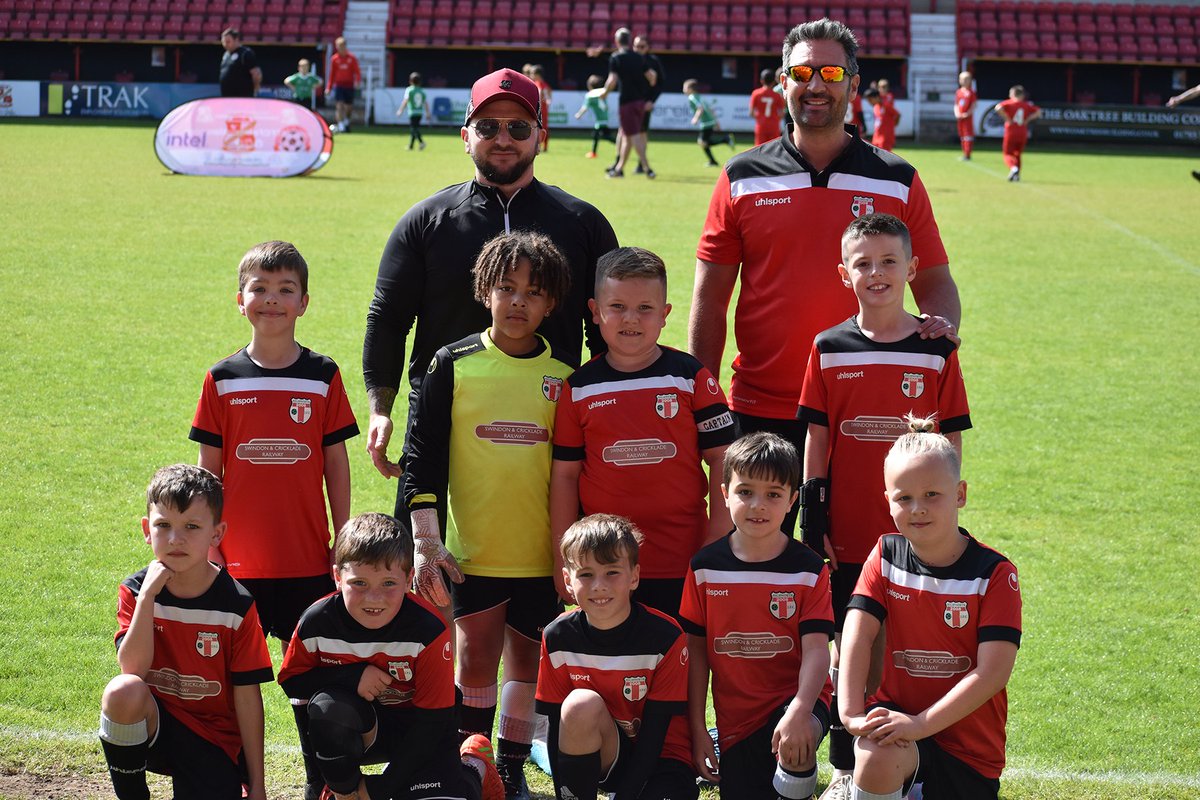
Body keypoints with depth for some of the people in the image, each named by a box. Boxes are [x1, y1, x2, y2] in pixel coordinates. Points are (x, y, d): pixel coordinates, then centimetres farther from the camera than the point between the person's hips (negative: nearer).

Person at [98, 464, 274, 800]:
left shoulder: (236, 605, -10)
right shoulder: (135, 591, -6)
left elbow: (247, 696, -7)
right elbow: (132, 669, -20)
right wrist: (147, 596, -26)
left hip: (216, 740, -1)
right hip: (153, 722, 1)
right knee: (122, 692, -32)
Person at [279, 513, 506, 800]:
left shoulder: (428, 630, -24)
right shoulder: (317, 623, -19)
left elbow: (432, 721, -18)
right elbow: (290, 680, -6)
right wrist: (351, 675, -25)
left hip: (414, 729, -1)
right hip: (356, 729, 1)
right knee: (325, 706, -33)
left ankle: (474, 766, 13)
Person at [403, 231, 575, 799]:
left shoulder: (563, 378, 2)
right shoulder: (453, 366, -2)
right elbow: (423, 455, -1)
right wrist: (425, 539, -7)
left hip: (542, 553, 2)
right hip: (473, 549, -2)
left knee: (529, 663, 10)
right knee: (476, 661, -1)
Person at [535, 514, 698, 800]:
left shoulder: (665, 637, -18)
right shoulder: (559, 638, -10)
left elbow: (653, 733, -17)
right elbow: (557, 727, -6)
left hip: (661, 759, -2)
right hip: (603, 758, 2)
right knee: (581, 705, -30)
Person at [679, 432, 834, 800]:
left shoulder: (808, 570, -6)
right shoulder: (705, 568, 0)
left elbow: (816, 650, -14)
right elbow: (696, 649, 4)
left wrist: (799, 712, -31)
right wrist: (697, 729, 1)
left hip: (793, 700, -3)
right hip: (736, 721, 3)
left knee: (796, 745, -35)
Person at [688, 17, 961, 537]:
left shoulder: (898, 182, 4)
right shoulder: (743, 178, 4)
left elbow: (934, 281, 8)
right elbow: (710, 297, 5)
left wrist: (941, 323, -15)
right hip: (759, 411, 0)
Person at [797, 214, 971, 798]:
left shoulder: (936, 351, 0)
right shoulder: (829, 350, 1)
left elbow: (951, 443, 3)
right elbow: (816, 440, 3)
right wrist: (813, 519, -2)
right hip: (847, 534, 0)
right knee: (847, 651, 6)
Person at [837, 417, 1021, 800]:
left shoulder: (994, 573, -11)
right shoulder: (886, 556, 0)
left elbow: (993, 671, -19)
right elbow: (858, 634, -12)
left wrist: (919, 724, -28)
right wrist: (851, 711, -28)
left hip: (968, 739, 0)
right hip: (898, 710, 1)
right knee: (875, 756, -33)